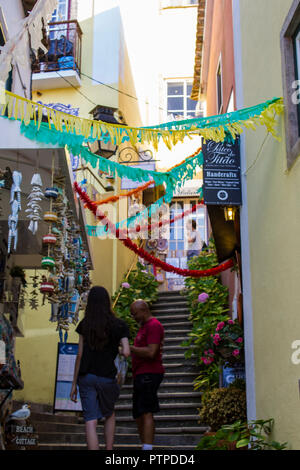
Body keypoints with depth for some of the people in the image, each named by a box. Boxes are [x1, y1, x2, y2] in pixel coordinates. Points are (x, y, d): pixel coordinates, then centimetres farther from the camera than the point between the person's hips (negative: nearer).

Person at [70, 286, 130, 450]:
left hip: (86, 377, 1)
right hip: (107, 377, -1)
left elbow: (80, 355, 1)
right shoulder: (118, 325, -3)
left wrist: (74, 383, 6)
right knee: (109, 415, 23)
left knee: (91, 421, -1)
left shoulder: (85, 324, 2)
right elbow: (126, 353, -12)